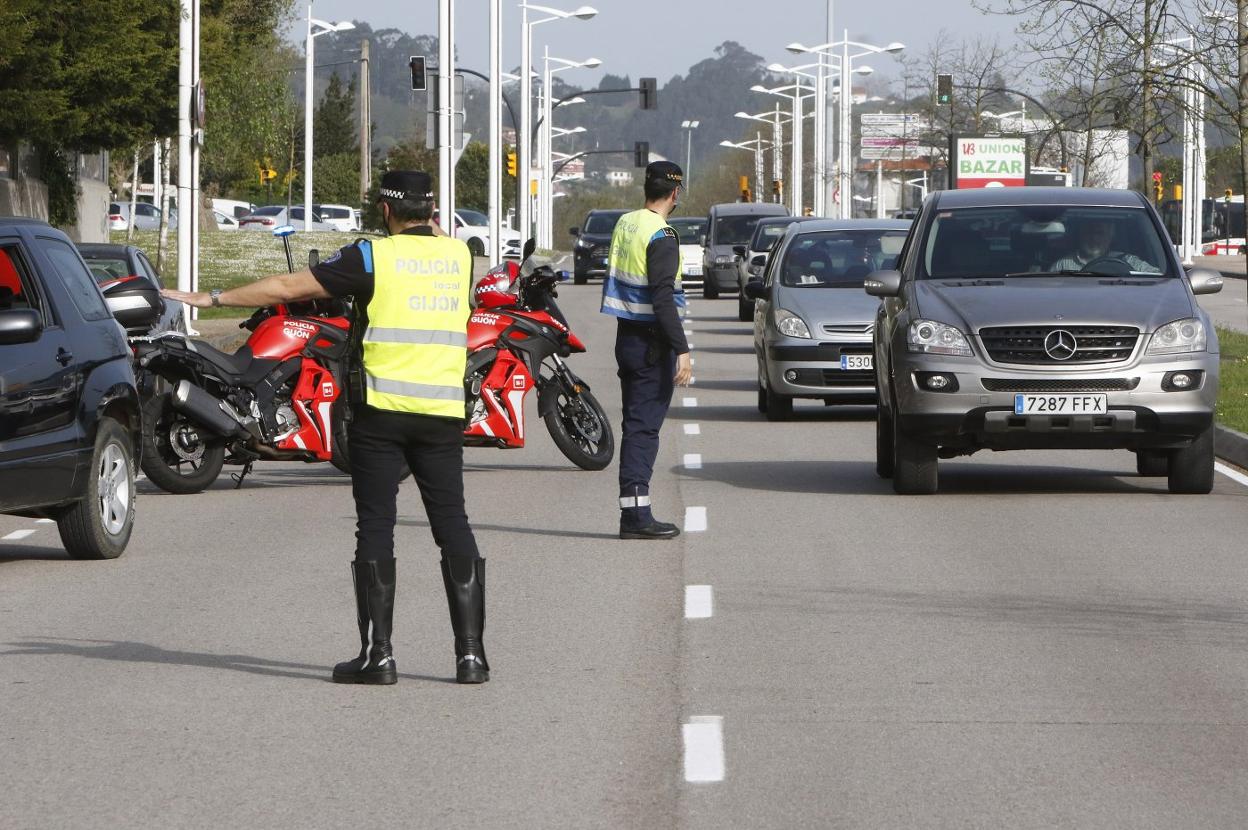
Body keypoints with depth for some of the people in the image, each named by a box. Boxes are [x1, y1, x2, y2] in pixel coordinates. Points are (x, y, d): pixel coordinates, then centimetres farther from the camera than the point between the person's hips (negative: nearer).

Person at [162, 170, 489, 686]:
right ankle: (470, 652, 1)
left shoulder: (373, 257, -4)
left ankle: (378, 653, -2)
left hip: (381, 410, -3)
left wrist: (212, 299, 6)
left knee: (376, 527, 1)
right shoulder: (459, 257, 7)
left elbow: (288, 287, -2)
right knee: (453, 526, 6)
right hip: (443, 411, 3)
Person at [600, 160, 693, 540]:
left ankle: (634, 511, 12)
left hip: (626, 337, 8)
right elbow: (663, 299, -22)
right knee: (644, 427, -7)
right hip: (652, 343, -8)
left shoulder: (624, 224, 9)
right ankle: (637, 515, -9)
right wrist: (682, 350, -23)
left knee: (635, 424, 12)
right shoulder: (661, 237, -17)